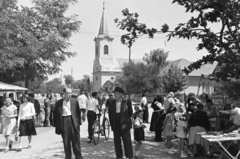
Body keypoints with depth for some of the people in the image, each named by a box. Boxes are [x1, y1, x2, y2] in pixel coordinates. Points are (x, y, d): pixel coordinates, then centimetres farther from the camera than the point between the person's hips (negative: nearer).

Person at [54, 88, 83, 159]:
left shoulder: (74, 101, 4)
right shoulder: (58, 103, 3)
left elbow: (78, 112, 8)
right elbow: (56, 115, 5)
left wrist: (79, 122, 3)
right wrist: (57, 126, 1)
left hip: (73, 122, 0)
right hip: (64, 123, 0)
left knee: (76, 142, 5)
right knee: (66, 143, 8)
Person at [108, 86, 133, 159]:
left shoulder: (127, 102, -4)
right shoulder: (112, 103, 7)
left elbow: (130, 112, 3)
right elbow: (110, 114, 11)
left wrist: (126, 120, 6)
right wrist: (112, 124, 7)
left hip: (124, 125, -4)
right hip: (116, 126, 4)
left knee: (127, 141, -1)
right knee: (117, 142, 8)